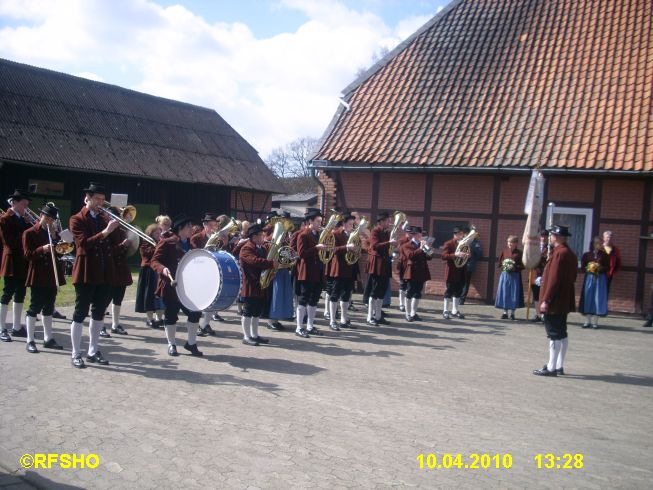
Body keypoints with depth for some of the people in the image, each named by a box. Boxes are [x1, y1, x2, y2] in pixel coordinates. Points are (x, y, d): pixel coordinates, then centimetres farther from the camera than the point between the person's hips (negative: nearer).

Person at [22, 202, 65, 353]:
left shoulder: (53, 233, 14)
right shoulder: (29, 233, -4)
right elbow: (28, 255, -10)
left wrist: (54, 238, -4)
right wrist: (42, 249, -26)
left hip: (52, 275, 6)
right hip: (37, 275, -6)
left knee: (48, 308, 10)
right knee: (34, 308, -3)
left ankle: (48, 339, 17)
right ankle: (30, 341, 3)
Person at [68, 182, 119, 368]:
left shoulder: (105, 218, 14)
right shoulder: (77, 220, -3)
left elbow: (114, 242, 10)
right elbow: (84, 243, -18)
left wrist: (119, 225, -3)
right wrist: (105, 231, -25)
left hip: (105, 273, 6)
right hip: (86, 273, -6)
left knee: (98, 313, 11)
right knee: (80, 313, 0)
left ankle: (93, 351, 21)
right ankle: (76, 354, 8)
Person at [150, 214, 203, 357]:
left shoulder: (190, 245, 12)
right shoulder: (167, 243, -10)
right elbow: (155, 261, -14)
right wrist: (163, 269, -33)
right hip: (171, 285, -6)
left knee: (195, 312, 2)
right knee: (171, 315, 4)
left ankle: (191, 343, 17)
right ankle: (171, 345, 18)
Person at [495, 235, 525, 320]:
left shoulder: (519, 253, -4)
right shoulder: (504, 251, 7)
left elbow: (522, 265, -6)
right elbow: (500, 261, 14)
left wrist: (515, 267, -19)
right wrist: (503, 265, -5)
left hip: (515, 276, -3)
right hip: (504, 275, 3)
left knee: (514, 294, 0)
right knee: (504, 293, 5)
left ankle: (512, 312, 11)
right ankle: (505, 312, 14)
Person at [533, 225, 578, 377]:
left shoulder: (559, 253, -17)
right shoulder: (570, 254, 13)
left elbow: (554, 279, -21)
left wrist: (546, 300, -19)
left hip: (554, 302, -10)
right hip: (564, 302, 10)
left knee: (554, 335, -6)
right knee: (562, 334, 13)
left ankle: (551, 368, -1)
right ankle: (559, 366, 19)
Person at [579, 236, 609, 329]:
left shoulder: (604, 255, 3)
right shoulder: (587, 255, 2)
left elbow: (608, 267, 2)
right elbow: (583, 266, 5)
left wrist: (600, 268, -14)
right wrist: (589, 269, -13)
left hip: (600, 279, 0)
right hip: (589, 278, 0)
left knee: (598, 299, -1)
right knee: (588, 298, 1)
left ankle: (595, 321, 5)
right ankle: (587, 321, 8)